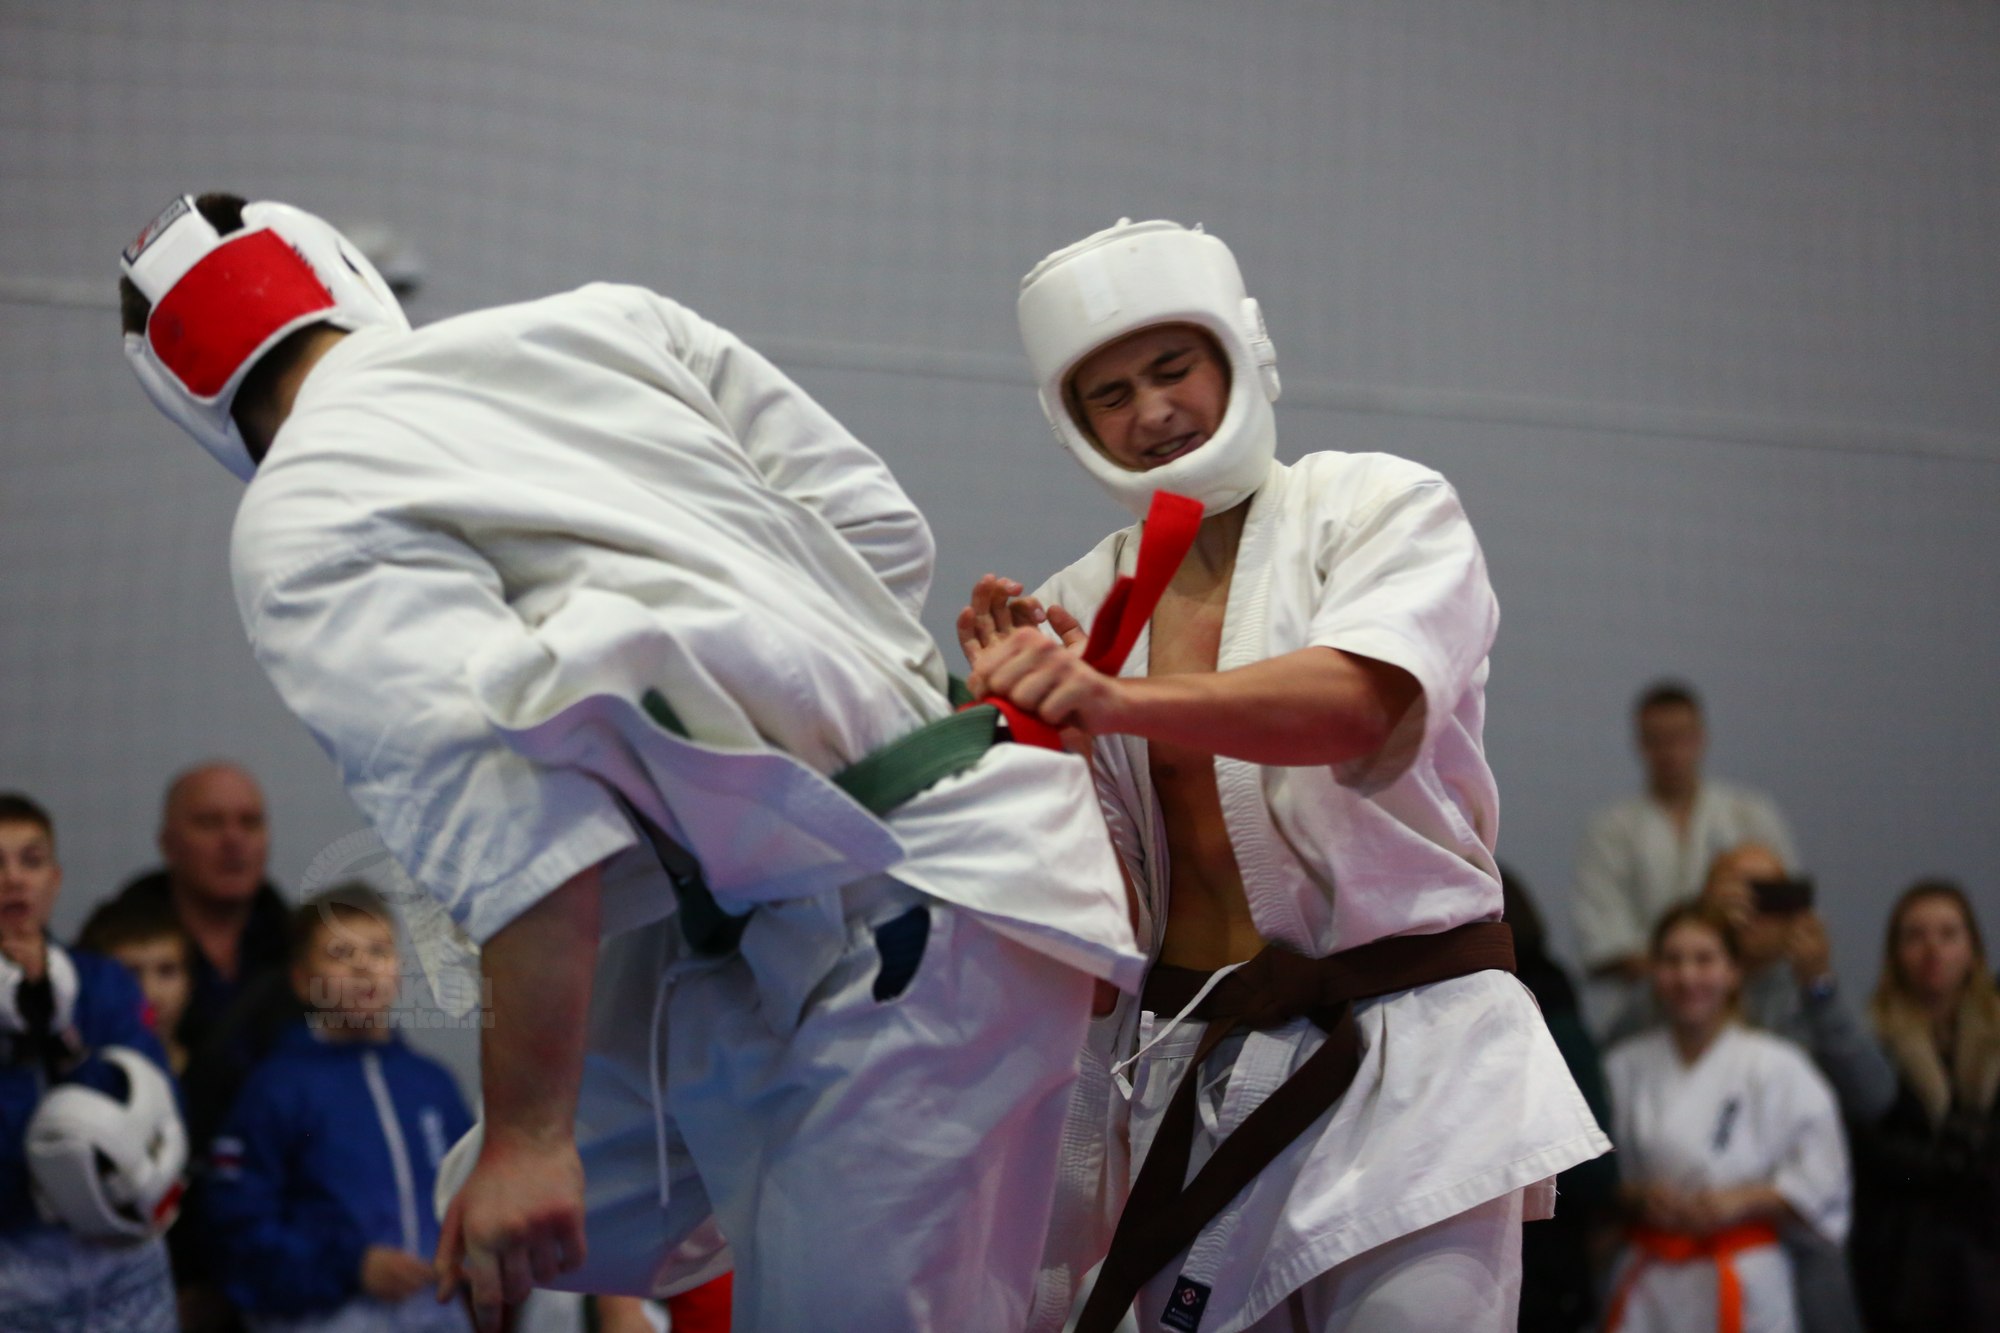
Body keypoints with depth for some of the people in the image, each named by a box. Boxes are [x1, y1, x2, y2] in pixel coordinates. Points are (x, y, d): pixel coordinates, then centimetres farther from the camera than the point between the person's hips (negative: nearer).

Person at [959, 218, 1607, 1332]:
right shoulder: (1079, 610, 10)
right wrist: (1034, 715, -12)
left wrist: (1117, 702, -37)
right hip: (1192, 1085, 4)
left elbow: (1359, 698, -22)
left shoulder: (1384, 509, 0)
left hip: (1401, 1065, -4)